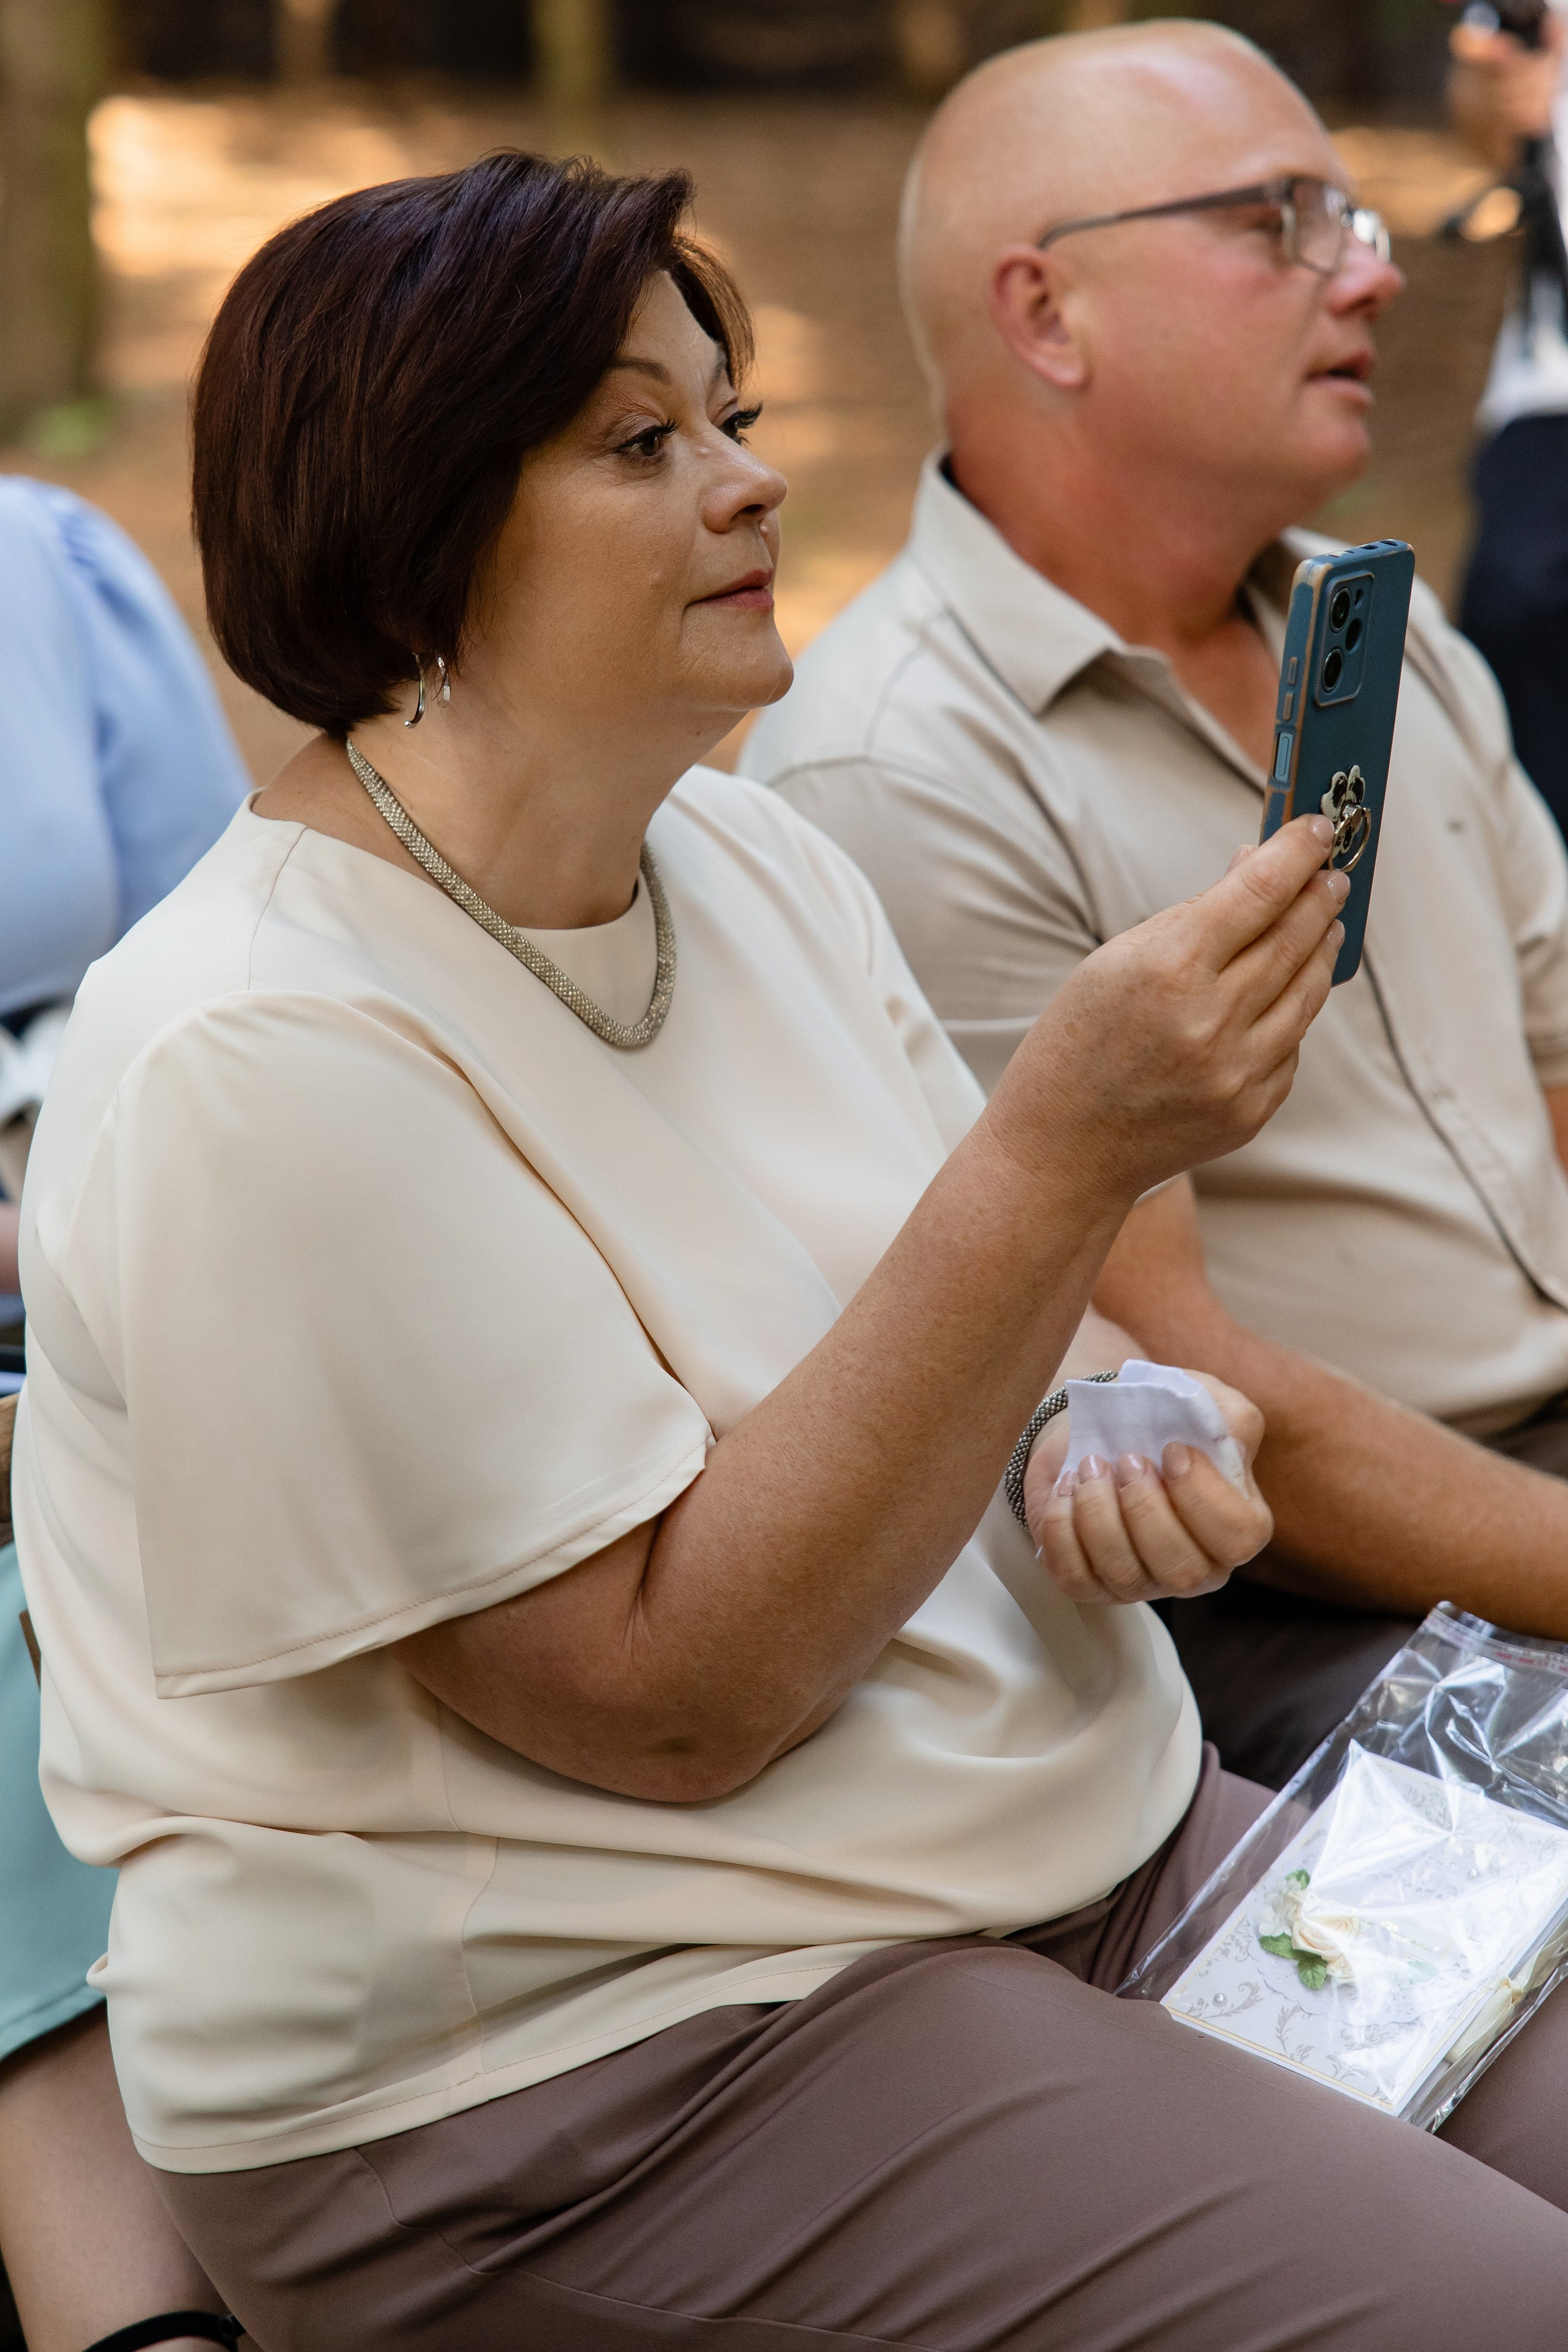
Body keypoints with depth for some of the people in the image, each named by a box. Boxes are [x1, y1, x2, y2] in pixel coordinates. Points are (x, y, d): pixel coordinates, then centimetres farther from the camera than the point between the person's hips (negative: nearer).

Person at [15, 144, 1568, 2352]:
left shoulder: (756, 858, 6)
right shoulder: (266, 1062, -20)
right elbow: (671, 1695, -21)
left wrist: (1126, 1433, -9)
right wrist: (1058, 1158, -26)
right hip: (576, 2059, -8)